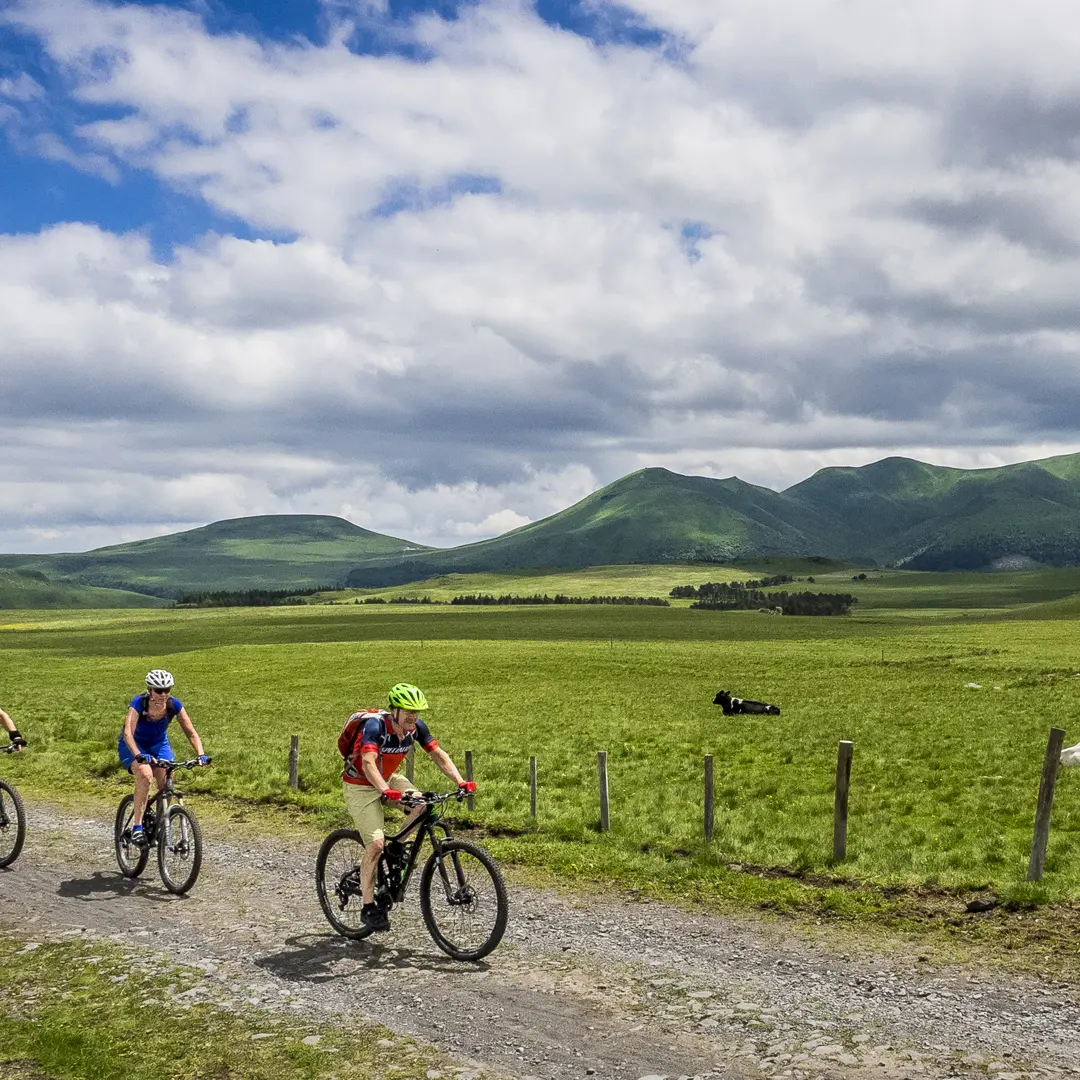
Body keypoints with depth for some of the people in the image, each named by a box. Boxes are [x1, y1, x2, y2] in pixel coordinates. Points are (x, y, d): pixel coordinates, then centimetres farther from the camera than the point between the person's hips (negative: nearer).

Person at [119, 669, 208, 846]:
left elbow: (191, 732, -20)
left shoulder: (174, 704, -21)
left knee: (166, 783, -18)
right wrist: (139, 755, -58)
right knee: (145, 774, -32)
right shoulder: (138, 703, -30)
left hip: (159, 744, 3)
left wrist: (200, 755, -36)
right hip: (134, 745, -3)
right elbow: (128, 732, -41)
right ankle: (137, 826, -26)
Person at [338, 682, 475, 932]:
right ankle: (368, 907, -5)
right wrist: (386, 791, -60)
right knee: (376, 843, -18)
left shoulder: (416, 726, -12)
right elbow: (368, 763, -43)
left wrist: (460, 782, -23)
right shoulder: (375, 726, -31)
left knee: (423, 805, -20)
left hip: (387, 779, 6)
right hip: (359, 786, -6)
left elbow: (438, 754, -10)